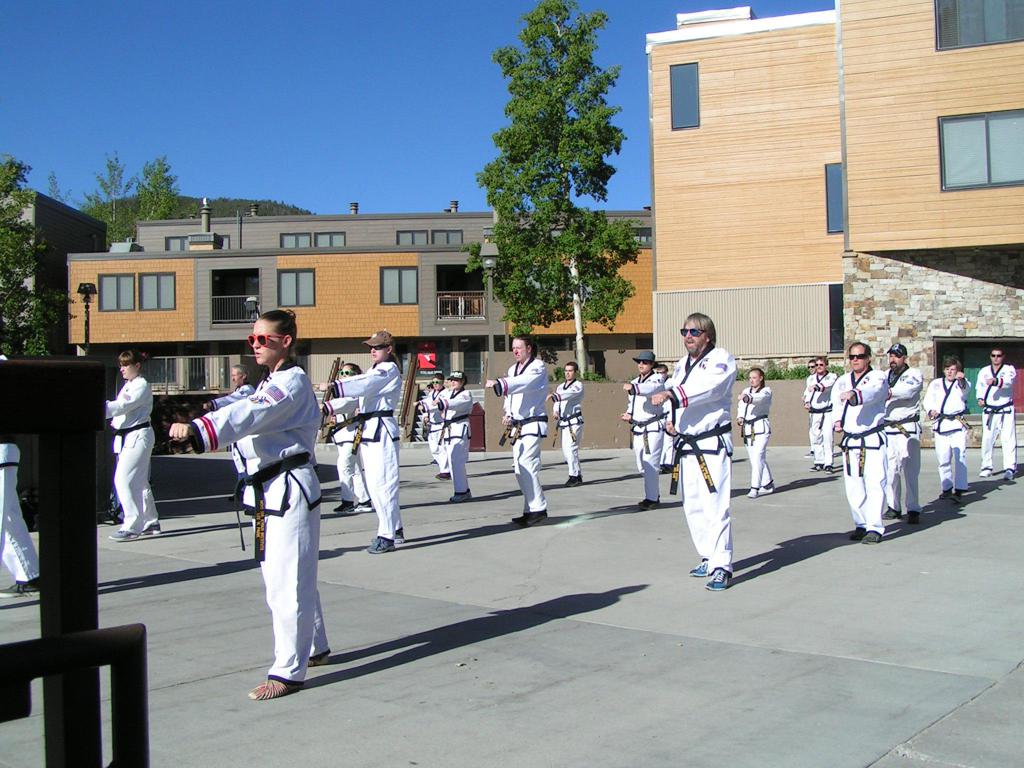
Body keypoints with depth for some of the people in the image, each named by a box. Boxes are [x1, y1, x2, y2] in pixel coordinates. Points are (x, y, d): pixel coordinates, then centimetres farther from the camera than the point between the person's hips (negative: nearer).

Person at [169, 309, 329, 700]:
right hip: (267, 489, 10)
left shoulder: (292, 382, -14)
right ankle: (315, 647, 34)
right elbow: (247, 415, 14)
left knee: (286, 581, -7)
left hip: (290, 489, -10)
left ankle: (288, 671, 0)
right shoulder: (270, 382, 19)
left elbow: (250, 415, -30)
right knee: (288, 577, 19)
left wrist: (196, 428, -42)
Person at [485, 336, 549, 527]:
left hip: (533, 424, -8)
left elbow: (523, 382, -28)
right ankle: (531, 510, 14)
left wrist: (498, 383, -42)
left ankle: (538, 508, -12)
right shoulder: (513, 369, 16)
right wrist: (508, 414, 0)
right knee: (520, 468, 7)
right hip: (517, 425, 8)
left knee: (526, 465, -18)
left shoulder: (538, 367, -8)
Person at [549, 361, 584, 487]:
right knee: (565, 449, 8)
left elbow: (569, 393, -24)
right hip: (563, 422, 7)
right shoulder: (560, 386, 19)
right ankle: (577, 476, 18)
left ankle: (574, 476, -10)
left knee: (571, 448, -16)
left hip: (574, 422, -7)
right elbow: (556, 401, 13)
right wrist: (555, 411, -10)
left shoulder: (578, 385, -4)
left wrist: (553, 396, -39)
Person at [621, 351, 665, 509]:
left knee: (650, 464, -13)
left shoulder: (657, 379, -7)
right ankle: (655, 495, 23)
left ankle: (651, 498, -8)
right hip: (637, 429, 8)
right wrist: (629, 415, 6)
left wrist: (633, 388, -48)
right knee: (642, 466, 11)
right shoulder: (634, 382, 17)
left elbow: (653, 388, -31)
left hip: (653, 428, -8)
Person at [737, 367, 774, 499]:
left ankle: (755, 488, -18)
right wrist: (741, 417, -14)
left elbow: (760, 398, -25)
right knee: (756, 458, 11)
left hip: (761, 427, -7)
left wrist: (748, 398, -45)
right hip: (747, 428, 7)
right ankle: (768, 484, 25)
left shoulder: (766, 391, -1)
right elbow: (741, 406, 7)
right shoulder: (746, 391, 19)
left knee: (757, 457, -16)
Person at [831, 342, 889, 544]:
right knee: (853, 486, 7)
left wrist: (854, 395, -45)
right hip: (849, 441, 5)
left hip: (873, 439, -5)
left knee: (874, 484, -10)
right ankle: (862, 524, 18)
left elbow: (872, 391, -25)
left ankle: (875, 527, -8)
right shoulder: (842, 381, 16)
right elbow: (836, 400, 2)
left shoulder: (878, 378, -2)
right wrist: (838, 420, -18)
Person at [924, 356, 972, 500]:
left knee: (960, 457, -12)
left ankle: (959, 490, -15)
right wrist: (931, 410, -17)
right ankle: (947, 488, 19)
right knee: (943, 459, 6)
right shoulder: (936, 384, 15)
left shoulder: (962, 382, 8)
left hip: (958, 424, -3)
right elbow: (928, 399, 4)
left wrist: (961, 379, -39)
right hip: (940, 425, 3)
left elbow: (966, 388, -16)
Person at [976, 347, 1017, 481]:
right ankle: (986, 467, 12)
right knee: (987, 439, 1)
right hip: (989, 411, 3)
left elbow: (1009, 381, -19)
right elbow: (979, 387, 11)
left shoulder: (1009, 369, 1)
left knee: (1008, 439, -8)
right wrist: (980, 398, -10)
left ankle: (1010, 468, -9)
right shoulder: (984, 371, 12)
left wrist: (996, 381, -40)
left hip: (1006, 410, -3)